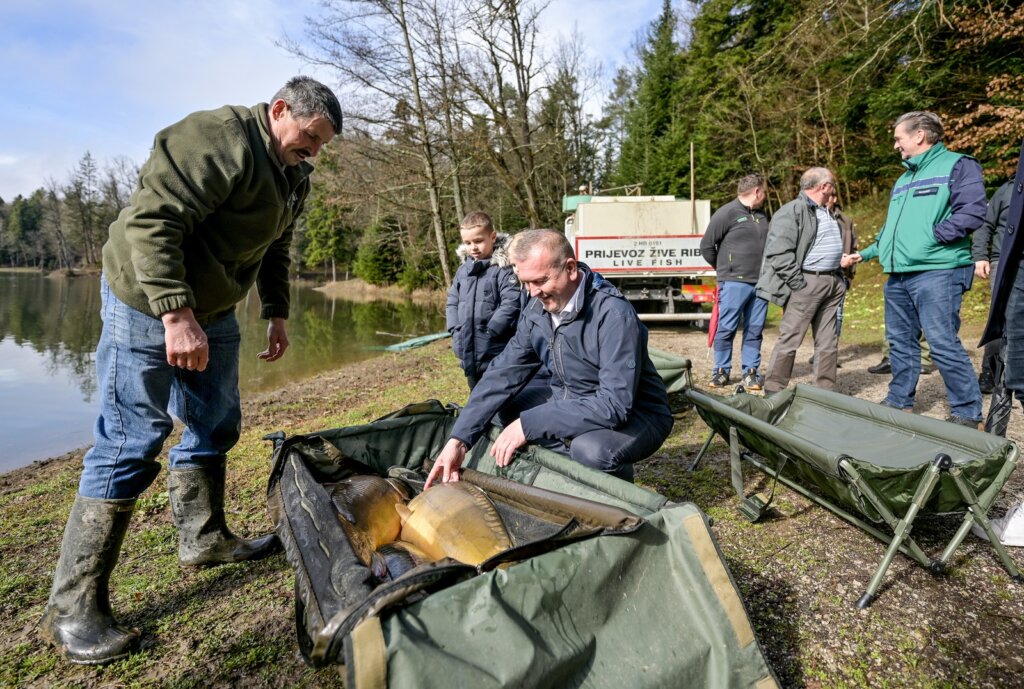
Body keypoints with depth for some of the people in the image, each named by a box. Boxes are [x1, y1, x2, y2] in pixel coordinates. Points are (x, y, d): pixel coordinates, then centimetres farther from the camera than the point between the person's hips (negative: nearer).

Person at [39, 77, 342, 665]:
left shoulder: (293, 175, 9)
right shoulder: (217, 139, -21)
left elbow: (275, 249, 19)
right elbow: (151, 222, -28)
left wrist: (277, 314, 15)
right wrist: (176, 315, -31)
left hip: (210, 310, 9)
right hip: (148, 304, -9)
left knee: (217, 425, 14)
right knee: (131, 444, -8)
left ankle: (204, 539, 32)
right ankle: (73, 607, 4)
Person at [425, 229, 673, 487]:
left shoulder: (614, 314, -28)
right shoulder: (537, 311, -6)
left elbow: (615, 404, -33)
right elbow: (504, 373, -8)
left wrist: (529, 425, -34)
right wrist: (458, 440, -19)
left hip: (634, 415, -6)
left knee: (591, 449, -37)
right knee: (495, 403, -2)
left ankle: (618, 477, -2)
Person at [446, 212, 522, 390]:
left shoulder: (504, 268, -10)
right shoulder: (463, 270, 12)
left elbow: (511, 304, -18)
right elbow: (452, 302, 16)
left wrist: (489, 332, -19)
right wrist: (456, 330, 2)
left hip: (497, 354, -7)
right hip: (469, 353, 7)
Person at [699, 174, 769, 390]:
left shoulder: (762, 215, 16)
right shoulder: (727, 213, -5)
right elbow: (706, 246, -3)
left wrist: (765, 272, 16)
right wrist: (723, 268, 9)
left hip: (760, 283, 6)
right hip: (734, 283, -6)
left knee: (755, 330, 6)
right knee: (726, 329, -1)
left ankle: (751, 372, 13)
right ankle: (721, 372, 9)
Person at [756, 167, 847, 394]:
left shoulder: (828, 213, 22)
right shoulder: (792, 211, -9)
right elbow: (778, 253, -18)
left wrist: (840, 277, 19)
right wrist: (798, 283, -19)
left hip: (833, 282, 9)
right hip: (807, 282, -9)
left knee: (828, 342, 10)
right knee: (790, 339, -7)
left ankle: (826, 391, 18)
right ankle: (773, 391, 0)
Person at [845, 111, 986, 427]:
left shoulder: (957, 165, -2)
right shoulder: (903, 179, 23)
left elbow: (971, 214, -15)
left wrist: (930, 237, -16)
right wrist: (866, 253, 23)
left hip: (937, 272, -8)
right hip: (897, 275, 8)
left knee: (943, 343, -10)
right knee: (900, 342, 12)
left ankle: (967, 413, 1)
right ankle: (899, 401, 23)